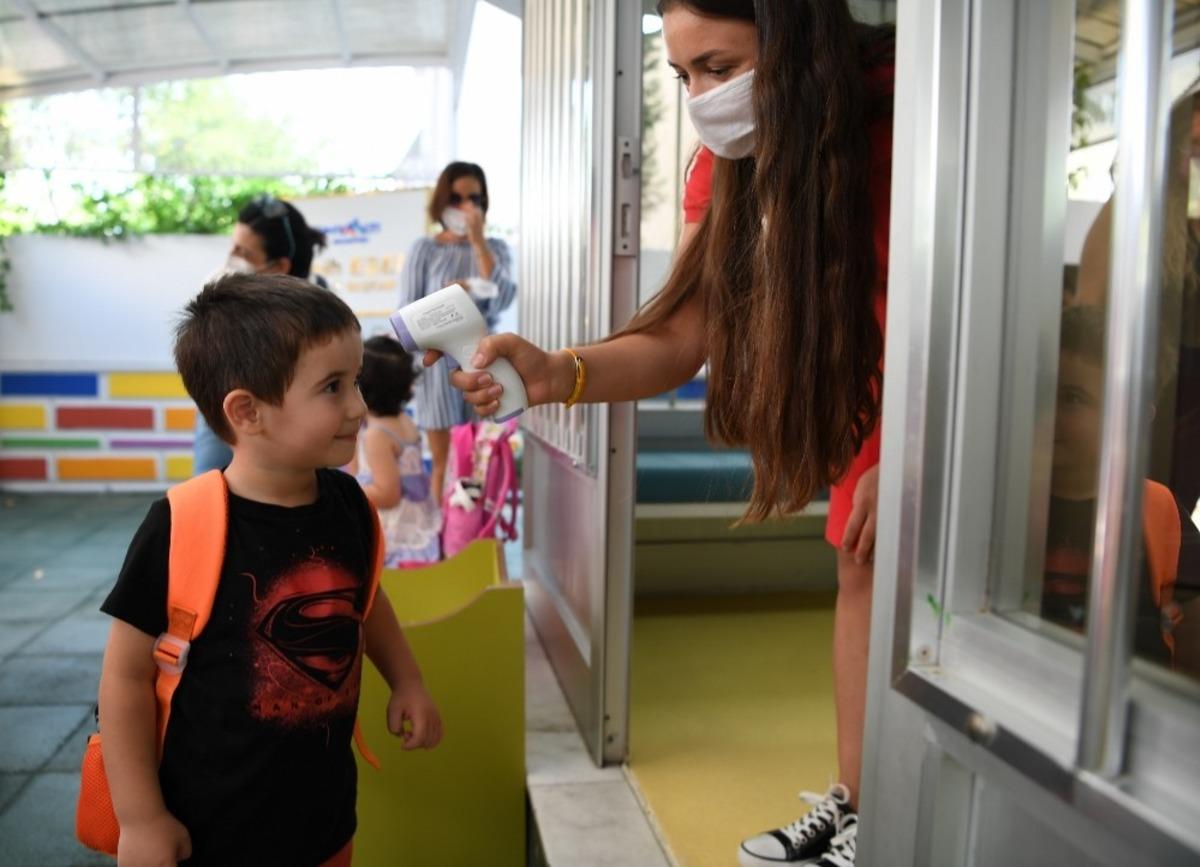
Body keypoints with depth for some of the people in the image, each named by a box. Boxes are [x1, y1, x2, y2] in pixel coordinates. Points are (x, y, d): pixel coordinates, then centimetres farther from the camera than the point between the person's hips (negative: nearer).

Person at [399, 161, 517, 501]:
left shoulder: (496, 248, 6)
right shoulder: (424, 250, 0)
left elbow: (502, 300, -12)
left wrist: (478, 242, -13)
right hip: (439, 363, -1)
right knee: (444, 464, 5)